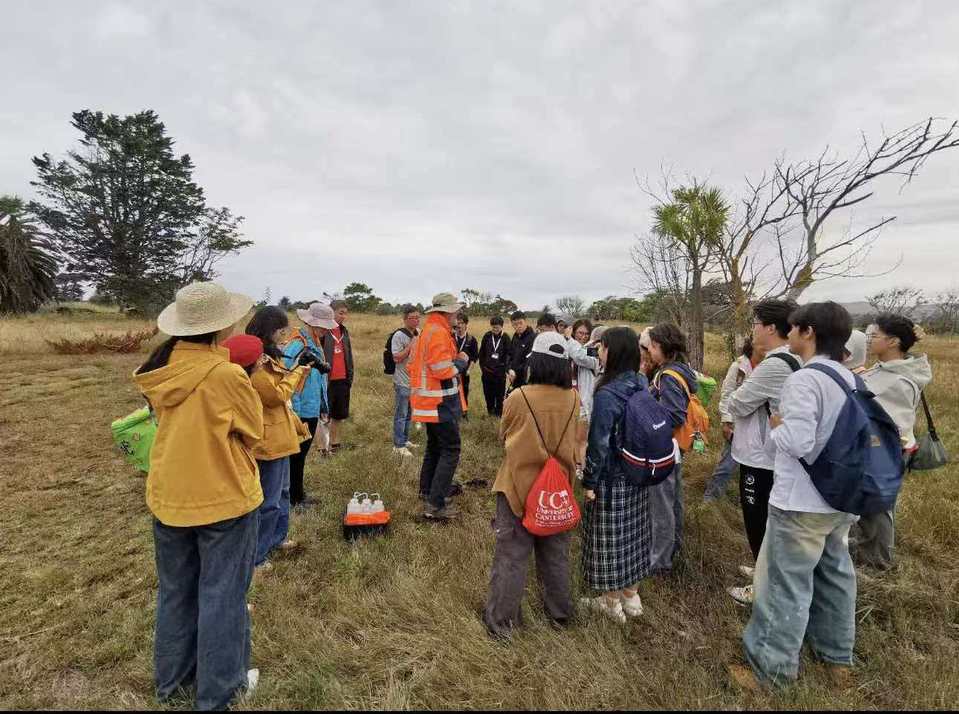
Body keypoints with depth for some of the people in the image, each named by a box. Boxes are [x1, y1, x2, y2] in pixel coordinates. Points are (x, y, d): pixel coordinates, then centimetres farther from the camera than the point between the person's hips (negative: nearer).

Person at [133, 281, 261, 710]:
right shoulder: (226, 374, -24)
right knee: (220, 595, 12)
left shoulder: (162, 367, -4)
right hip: (222, 499, -6)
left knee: (176, 591, 24)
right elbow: (253, 431, -10)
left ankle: (172, 677, 43)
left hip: (168, 495, 6)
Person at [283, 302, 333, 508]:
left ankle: (298, 493, 33)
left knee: (302, 453, 19)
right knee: (296, 455, 6)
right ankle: (294, 498, 20)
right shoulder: (297, 345, -19)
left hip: (312, 409, 9)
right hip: (300, 410, -9)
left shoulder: (315, 343, 9)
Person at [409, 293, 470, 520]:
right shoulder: (439, 333, -18)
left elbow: (412, 365, 18)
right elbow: (443, 370, -24)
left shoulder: (425, 331, 14)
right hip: (441, 402, -10)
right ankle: (435, 505, -6)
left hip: (430, 402, 10)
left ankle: (426, 491, 34)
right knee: (450, 451, -6)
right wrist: (461, 361, -7)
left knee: (434, 447, 21)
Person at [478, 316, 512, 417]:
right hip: (487, 370, 2)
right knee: (488, 392, 11)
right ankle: (490, 411, 27)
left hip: (500, 371, -2)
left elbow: (508, 355, -4)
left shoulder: (506, 338, -5)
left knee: (500, 393, 5)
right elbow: (481, 352, 6)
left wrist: (505, 367, -10)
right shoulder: (487, 336, 1)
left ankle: (499, 413, 18)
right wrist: (482, 366, 3)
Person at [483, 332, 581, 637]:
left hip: (519, 485, -3)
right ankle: (560, 611, 39)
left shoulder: (518, 397, -18)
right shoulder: (573, 399, -9)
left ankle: (501, 620, 23)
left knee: (511, 555, 11)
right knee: (556, 554, 22)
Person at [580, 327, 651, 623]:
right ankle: (631, 596, 38)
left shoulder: (607, 395, -25)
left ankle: (612, 602, 28)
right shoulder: (642, 385, -3)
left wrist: (589, 482, -9)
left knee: (609, 539, 11)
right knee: (632, 534, 20)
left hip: (611, 480, -7)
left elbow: (600, 444, -20)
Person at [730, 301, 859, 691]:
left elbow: (797, 442, -27)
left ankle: (773, 668, 20)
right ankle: (838, 656, 41)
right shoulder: (849, 378, 5)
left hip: (801, 503, -8)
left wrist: (776, 426, -7)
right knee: (835, 573, 23)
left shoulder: (804, 379, -22)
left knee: (786, 583, 5)